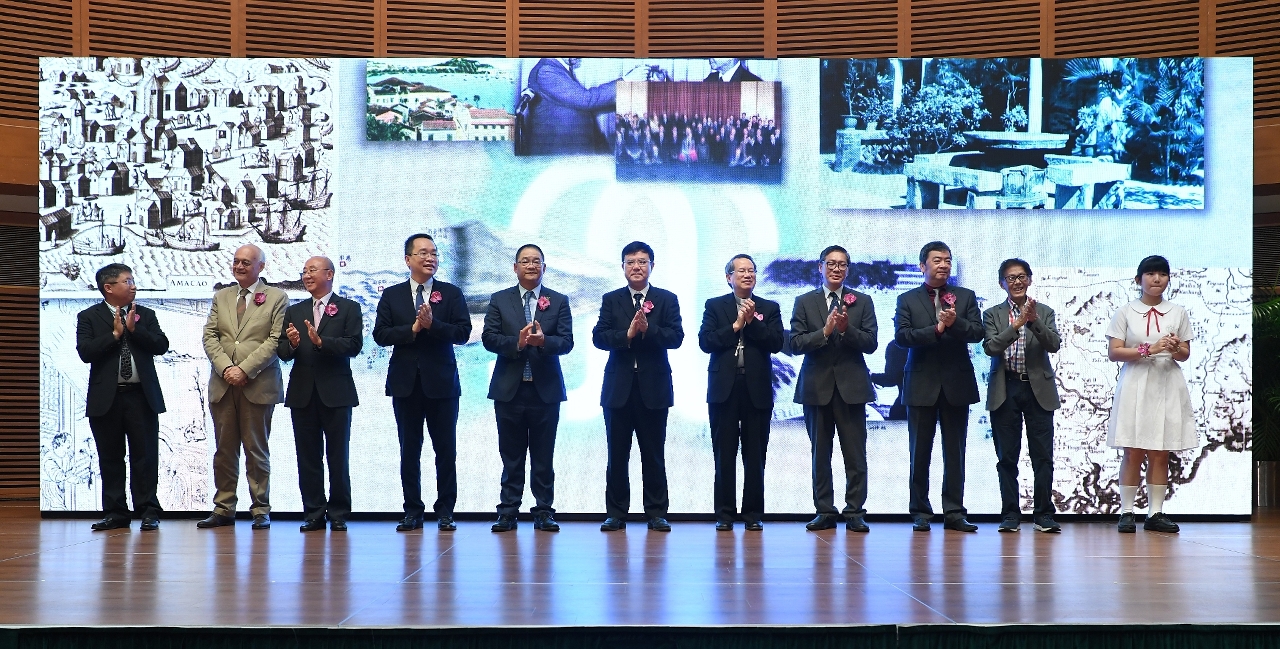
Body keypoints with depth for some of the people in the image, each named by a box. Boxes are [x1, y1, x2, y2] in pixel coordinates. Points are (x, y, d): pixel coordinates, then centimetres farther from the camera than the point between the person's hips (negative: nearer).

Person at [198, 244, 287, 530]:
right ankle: (223, 509, 11)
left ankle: (261, 511, 6)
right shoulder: (220, 298, 16)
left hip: (258, 385, -4)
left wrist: (245, 369, -14)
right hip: (223, 385, 4)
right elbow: (210, 337, 8)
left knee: (257, 450, 0)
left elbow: (275, 340, -6)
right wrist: (226, 368, -9)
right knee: (224, 450, 5)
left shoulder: (276, 298, 3)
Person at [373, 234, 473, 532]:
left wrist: (432, 324, -18)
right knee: (409, 449, 5)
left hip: (441, 381, -1)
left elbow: (463, 333, -5)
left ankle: (445, 512, 8)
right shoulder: (391, 295, 8)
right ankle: (413, 511, 11)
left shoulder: (452, 293, 5)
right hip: (405, 383, 1)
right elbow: (380, 334, -2)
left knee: (446, 449, 1)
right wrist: (413, 329, -14)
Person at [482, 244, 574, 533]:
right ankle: (508, 512, 9)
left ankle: (544, 512, 9)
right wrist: (517, 343, -19)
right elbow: (489, 338, -3)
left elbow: (566, 342, -4)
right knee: (511, 455, 4)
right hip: (509, 389, 0)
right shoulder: (499, 300, 7)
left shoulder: (559, 302, 6)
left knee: (543, 456, 4)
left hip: (546, 390, 0)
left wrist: (543, 341, -23)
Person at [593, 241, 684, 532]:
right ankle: (616, 513, 9)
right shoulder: (611, 300, 9)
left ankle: (657, 513, 8)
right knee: (617, 455, 3)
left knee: (653, 455, 2)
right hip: (619, 387, 1)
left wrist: (648, 329, -21)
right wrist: (627, 334, -18)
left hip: (653, 387, -1)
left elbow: (676, 337, -7)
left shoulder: (667, 300, 6)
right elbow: (599, 337, -3)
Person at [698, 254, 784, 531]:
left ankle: (753, 514, 8)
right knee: (724, 455, 1)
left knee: (755, 456, 2)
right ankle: (725, 514, 6)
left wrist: (752, 321, -10)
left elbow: (776, 344, -2)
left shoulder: (769, 308, 10)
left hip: (757, 390, 1)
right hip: (724, 389, 0)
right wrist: (736, 325, -9)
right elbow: (705, 342, -4)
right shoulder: (714, 306, 9)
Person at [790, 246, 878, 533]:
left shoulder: (862, 302, 7)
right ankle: (824, 512, 12)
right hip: (817, 387, 1)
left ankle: (855, 512, 3)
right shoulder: (804, 302, 7)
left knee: (855, 455, -2)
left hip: (851, 386, 0)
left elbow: (871, 343, -1)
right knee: (820, 453, 5)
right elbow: (796, 343, -2)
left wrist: (846, 328, -17)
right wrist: (825, 331, -15)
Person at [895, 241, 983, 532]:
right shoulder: (907, 300, 6)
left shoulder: (966, 297, 10)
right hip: (922, 385, -1)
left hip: (957, 385, 1)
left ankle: (954, 512, 8)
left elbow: (977, 333, -2)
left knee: (955, 452, 3)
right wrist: (937, 329, -16)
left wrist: (955, 323, -20)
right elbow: (902, 336, -8)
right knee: (920, 452, 3)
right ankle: (920, 512, 10)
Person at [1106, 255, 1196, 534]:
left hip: (1167, 387, 2)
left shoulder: (1178, 313, 11)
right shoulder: (1125, 313, 4)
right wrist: (1148, 349, -14)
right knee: (1133, 453, -4)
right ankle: (1126, 512, 0)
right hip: (1135, 386, -2)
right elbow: (1113, 352, -4)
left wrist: (1175, 349, -12)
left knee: (1160, 454, 2)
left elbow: (1185, 355, 12)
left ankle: (1155, 513, 7)